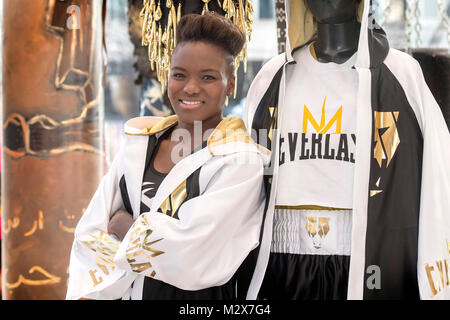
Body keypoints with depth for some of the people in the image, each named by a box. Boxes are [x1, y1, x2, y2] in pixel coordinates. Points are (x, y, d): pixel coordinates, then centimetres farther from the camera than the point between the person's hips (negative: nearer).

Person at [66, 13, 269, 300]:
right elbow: (91, 233, -1)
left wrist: (126, 226, -11)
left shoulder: (239, 161, -15)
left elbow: (190, 254, -24)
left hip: (200, 297, -4)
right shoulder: (140, 141, 1)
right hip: (129, 293, 5)